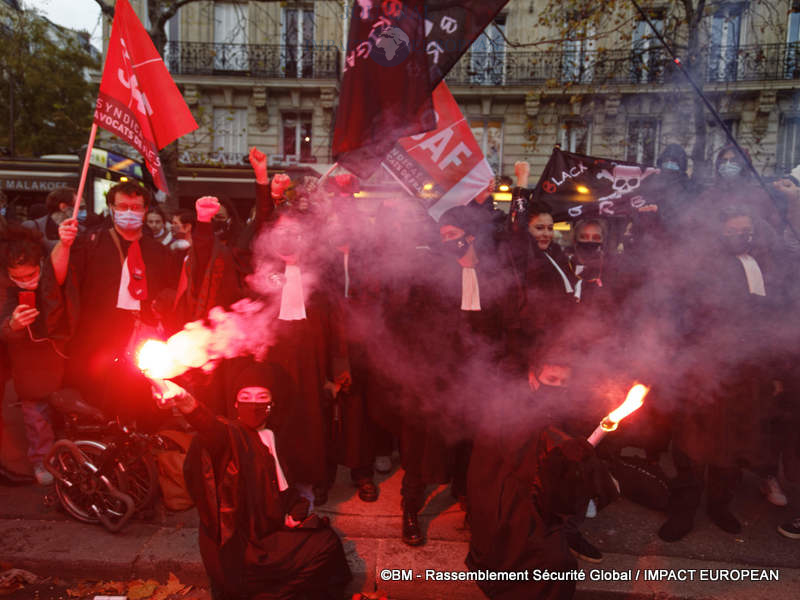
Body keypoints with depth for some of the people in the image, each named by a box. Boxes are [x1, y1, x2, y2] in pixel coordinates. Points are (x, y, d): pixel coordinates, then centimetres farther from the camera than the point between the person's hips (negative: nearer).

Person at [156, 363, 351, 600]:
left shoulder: (278, 435, 4)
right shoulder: (231, 435, -15)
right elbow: (212, 430, -40)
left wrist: (296, 510, 3)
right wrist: (187, 403, -61)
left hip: (276, 527, 6)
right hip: (241, 542, -6)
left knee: (327, 541, -5)